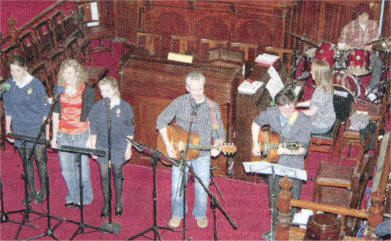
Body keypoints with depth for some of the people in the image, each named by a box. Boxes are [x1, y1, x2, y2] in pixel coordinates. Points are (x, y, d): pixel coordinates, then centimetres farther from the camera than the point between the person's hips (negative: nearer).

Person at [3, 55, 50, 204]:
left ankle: (43, 191, 18)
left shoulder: (36, 84, -10)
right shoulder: (8, 85, 0)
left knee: (40, 159, 3)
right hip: (19, 130, 3)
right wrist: (8, 129, 9)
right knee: (26, 161, 11)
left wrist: (47, 131, -5)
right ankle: (31, 192, 23)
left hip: (37, 129, -3)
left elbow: (45, 110, -5)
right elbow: (8, 110, 11)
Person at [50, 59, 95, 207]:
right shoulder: (59, 89, 4)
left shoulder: (86, 90, -7)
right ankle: (73, 196, 29)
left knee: (82, 168, 2)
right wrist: (54, 137, 9)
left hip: (81, 135, -4)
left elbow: (90, 116, -4)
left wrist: (91, 138, -7)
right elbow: (56, 114, 10)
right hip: (63, 134, 4)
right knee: (66, 169, 9)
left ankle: (84, 198, 22)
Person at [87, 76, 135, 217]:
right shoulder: (98, 106, -5)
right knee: (104, 175, 7)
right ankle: (106, 203, 24)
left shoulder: (125, 107, -10)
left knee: (117, 173, 12)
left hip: (119, 146, -1)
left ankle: (119, 202, 31)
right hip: (102, 146, 2)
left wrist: (129, 148, -3)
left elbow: (130, 131, -3)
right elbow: (93, 130, 3)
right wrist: (93, 147, 3)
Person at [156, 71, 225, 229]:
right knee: (177, 186, 5)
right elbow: (161, 120, -2)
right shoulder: (179, 102, -5)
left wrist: (217, 147, -20)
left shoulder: (212, 107, -5)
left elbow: (219, 133, 0)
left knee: (202, 187, 3)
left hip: (202, 154, 0)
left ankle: (200, 214, 31)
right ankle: (177, 214, 31)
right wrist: (167, 143, -11)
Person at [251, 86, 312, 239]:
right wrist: (255, 144, 3)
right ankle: (275, 230, 41)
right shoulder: (271, 113, -8)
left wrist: (287, 151, -39)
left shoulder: (304, 121, -18)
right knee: (274, 200, 20)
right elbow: (256, 123, 12)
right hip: (273, 165, 4)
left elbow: (303, 149, -20)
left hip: (293, 169, -4)